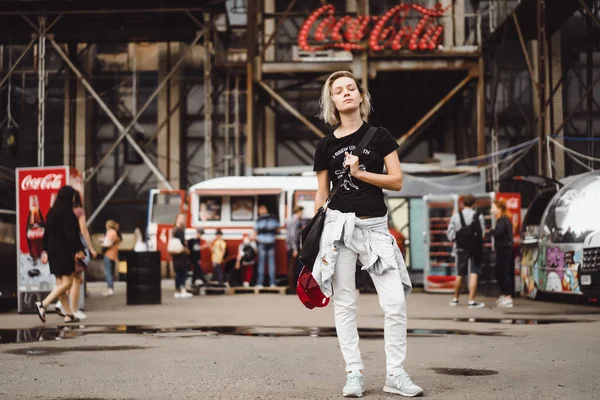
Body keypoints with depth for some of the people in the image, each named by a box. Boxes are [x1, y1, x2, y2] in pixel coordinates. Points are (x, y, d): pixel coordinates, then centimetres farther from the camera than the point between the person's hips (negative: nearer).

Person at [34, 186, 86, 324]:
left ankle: (68, 314, 13)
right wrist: (78, 250, -13)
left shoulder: (52, 212, 11)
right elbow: (71, 233, -18)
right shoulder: (67, 213, -13)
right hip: (64, 250, -9)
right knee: (67, 282, -4)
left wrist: (45, 251, 16)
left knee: (60, 283, 10)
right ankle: (43, 304, -15)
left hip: (53, 250, 9)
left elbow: (47, 232, 13)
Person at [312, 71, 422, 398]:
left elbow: (397, 181, 1)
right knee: (344, 304, 0)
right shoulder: (326, 146, 8)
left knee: (395, 303, -7)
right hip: (338, 224, 1)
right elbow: (321, 194, 12)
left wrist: (359, 173, -10)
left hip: (375, 227, 0)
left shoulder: (379, 136, 6)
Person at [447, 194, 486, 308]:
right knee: (474, 274, -3)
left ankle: (455, 299, 28)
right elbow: (483, 234, -6)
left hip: (461, 249, 3)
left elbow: (450, 235, -2)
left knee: (460, 275, 16)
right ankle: (471, 301, -8)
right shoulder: (478, 216, -6)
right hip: (475, 248, -3)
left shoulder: (455, 216, -1)